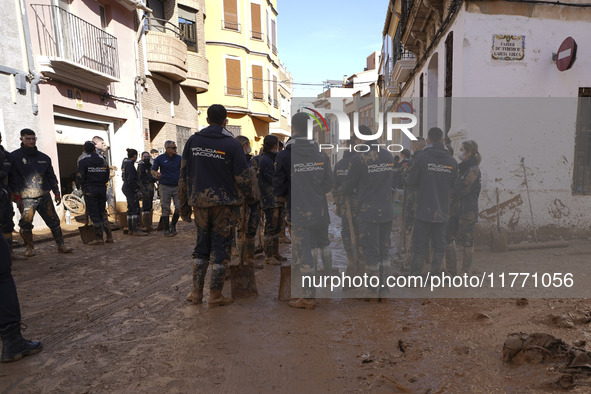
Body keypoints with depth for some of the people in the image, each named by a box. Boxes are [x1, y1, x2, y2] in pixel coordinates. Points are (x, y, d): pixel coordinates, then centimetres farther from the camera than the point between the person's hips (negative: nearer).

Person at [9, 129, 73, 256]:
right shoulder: (14, 157, 2)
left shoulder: (44, 157, 14)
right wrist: (17, 196, -9)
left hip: (44, 196, 3)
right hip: (26, 198, -3)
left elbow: (51, 176, 18)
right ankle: (29, 247, 14)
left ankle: (61, 245, 8)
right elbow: (12, 179, -2)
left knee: (54, 221, 2)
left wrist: (56, 192, 13)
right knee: (26, 223, -4)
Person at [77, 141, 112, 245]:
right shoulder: (103, 161, 6)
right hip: (102, 189, 4)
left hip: (89, 190, -4)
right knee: (102, 212, 13)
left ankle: (99, 238, 4)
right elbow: (106, 178, 8)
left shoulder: (83, 162, -7)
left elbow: (81, 179, -9)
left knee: (93, 213, 1)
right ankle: (109, 237, 12)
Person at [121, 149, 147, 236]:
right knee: (136, 209, -10)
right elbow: (130, 180, -22)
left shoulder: (125, 163, 14)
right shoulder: (130, 165, -16)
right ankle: (136, 230, -11)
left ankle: (130, 229, 18)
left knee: (130, 209, 13)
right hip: (130, 189, -11)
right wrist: (136, 189, -14)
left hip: (126, 187, 11)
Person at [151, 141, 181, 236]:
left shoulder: (179, 158, 5)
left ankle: (173, 224, 19)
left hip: (177, 186, 2)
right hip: (165, 186, -2)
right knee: (165, 209, 2)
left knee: (179, 207, -5)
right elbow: (153, 170, 3)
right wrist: (156, 173, -20)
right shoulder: (160, 158, 0)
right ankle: (166, 230, 12)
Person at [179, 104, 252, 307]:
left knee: (202, 245, 17)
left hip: (199, 201, 4)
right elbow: (243, 177, -8)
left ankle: (196, 292, 21)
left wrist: (184, 204, 13)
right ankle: (215, 295, 14)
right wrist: (246, 194, 13)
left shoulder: (193, 141, 4)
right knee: (220, 247, 6)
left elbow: (184, 174, 6)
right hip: (224, 203, -3)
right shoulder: (232, 144, -7)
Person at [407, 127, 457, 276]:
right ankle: (436, 275, 20)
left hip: (424, 209, -3)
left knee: (419, 244, 4)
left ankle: (415, 276, 8)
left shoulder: (421, 158, -11)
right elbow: (453, 185, 8)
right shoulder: (452, 161, 1)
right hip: (442, 211, 3)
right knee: (439, 244, 13)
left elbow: (411, 182, -4)